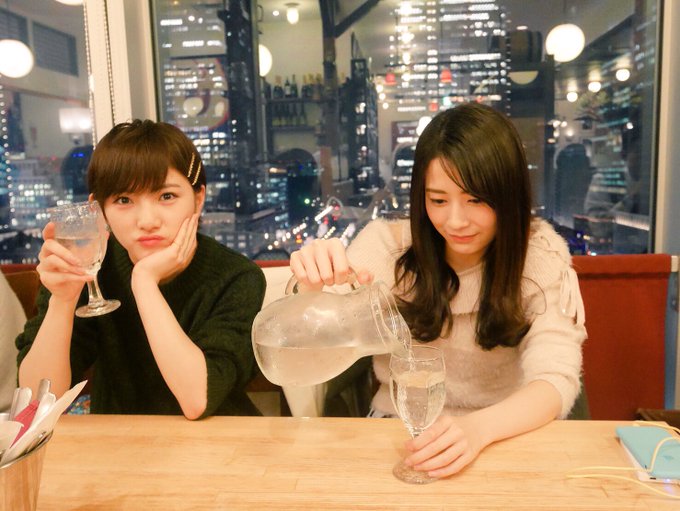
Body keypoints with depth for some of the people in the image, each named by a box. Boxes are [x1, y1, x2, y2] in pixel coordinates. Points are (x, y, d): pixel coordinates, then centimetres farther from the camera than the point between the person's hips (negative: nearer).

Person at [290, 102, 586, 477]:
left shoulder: (541, 255, -10)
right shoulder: (388, 243, -9)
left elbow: (556, 379, -19)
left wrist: (479, 427, -38)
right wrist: (317, 290, -39)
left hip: (508, 435, 1)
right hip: (400, 431, -1)